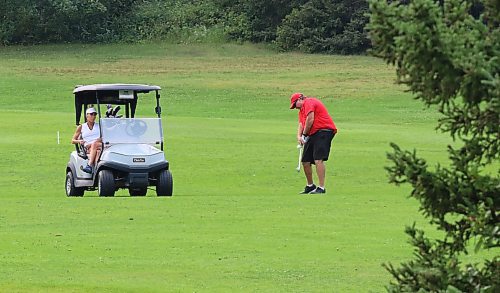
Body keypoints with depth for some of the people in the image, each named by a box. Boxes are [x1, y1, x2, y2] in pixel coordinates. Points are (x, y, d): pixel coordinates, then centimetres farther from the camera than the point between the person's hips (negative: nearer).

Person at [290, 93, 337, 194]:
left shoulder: (309, 102, -5)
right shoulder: (301, 110, 25)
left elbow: (310, 119, -15)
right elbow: (301, 124, 16)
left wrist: (304, 135, -5)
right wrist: (299, 136, -4)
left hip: (324, 131, -10)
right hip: (312, 135, 10)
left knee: (318, 159, -19)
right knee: (305, 161, 10)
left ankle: (321, 188, -21)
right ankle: (310, 186, 25)